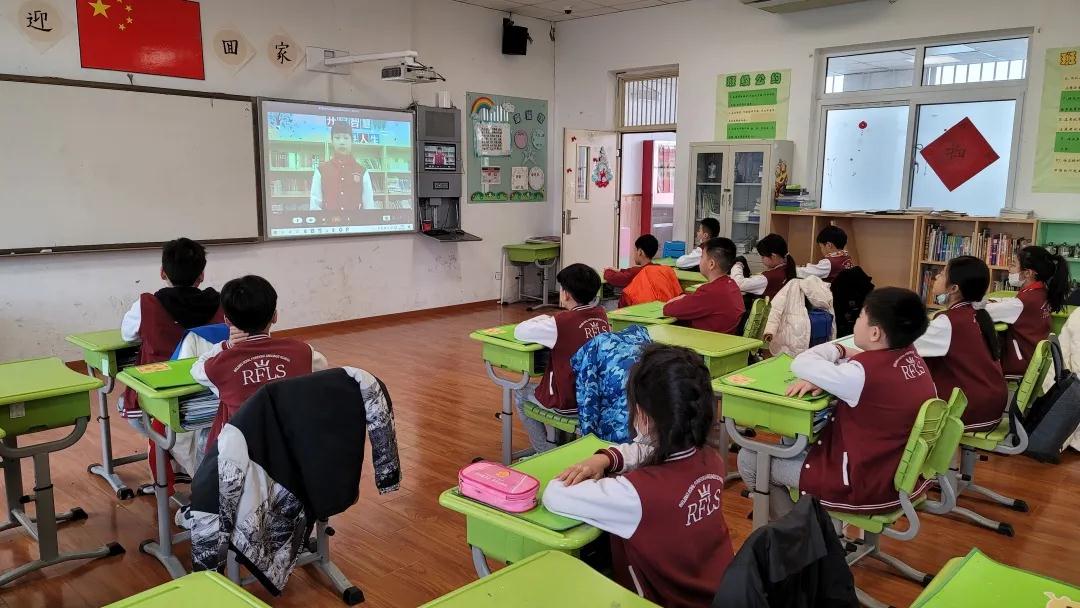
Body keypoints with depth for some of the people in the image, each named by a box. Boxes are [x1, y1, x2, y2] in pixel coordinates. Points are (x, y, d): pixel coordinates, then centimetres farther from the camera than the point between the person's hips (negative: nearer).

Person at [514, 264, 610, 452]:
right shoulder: (601, 315, -4)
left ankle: (546, 452, 24)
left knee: (521, 394, 21)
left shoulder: (561, 323, -24)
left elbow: (519, 332, -15)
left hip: (569, 403, -6)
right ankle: (558, 445, 42)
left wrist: (541, 320, 1)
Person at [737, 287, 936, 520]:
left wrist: (836, 349, 0)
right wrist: (822, 378, -10)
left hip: (868, 487, -9)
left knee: (749, 459, 2)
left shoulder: (864, 375, -30)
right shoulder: (911, 356, -7)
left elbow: (801, 364, -18)